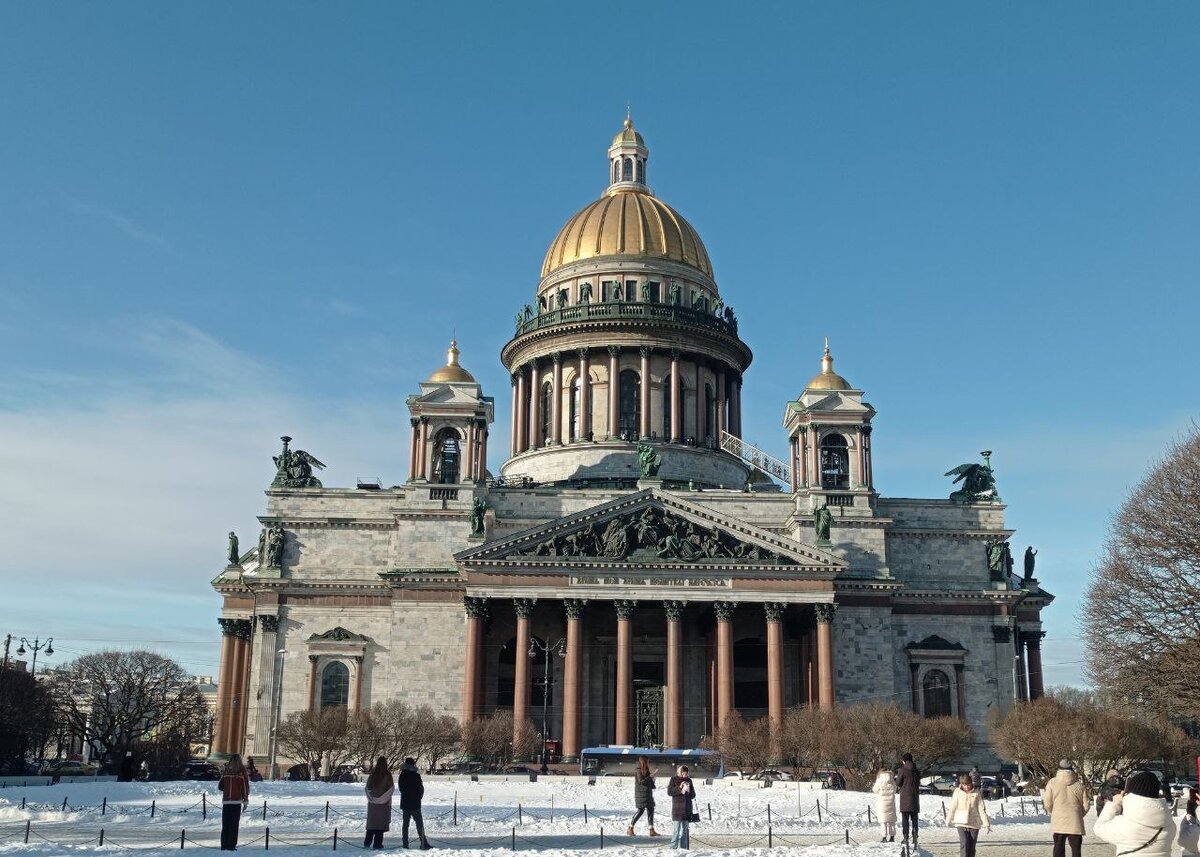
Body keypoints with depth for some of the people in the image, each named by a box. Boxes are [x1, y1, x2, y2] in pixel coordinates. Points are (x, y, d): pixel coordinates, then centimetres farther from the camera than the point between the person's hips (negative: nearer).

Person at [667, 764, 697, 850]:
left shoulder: (688, 780, 10)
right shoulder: (674, 779, 0)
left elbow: (693, 795, 11)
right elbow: (669, 791, -8)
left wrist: (689, 790, -10)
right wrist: (679, 788, -18)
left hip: (687, 808, 4)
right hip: (677, 808, -4)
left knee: (685, 830, 9)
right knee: (677, 829, -9)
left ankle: (684, 848, 14)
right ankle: (673, 847, -5)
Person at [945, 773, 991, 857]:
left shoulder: (976, 793, -2)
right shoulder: (957, 792, -3)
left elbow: (982, 809, 0)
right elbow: (952, 807, 4)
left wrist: (986, 824, -4)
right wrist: (948, 821, 11)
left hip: (974, 824, 1)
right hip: (961, 823, -1)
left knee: (972, 847, 6)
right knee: (964, 844, -16)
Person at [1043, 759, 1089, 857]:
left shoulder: (1052, 783, -5)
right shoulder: (1079, 784, -1)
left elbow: (1048, 805, -5)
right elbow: (1085, 806, 1)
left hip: (1058, 823, 0)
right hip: (1075, 823, 0)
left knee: (1058, 849, 9)